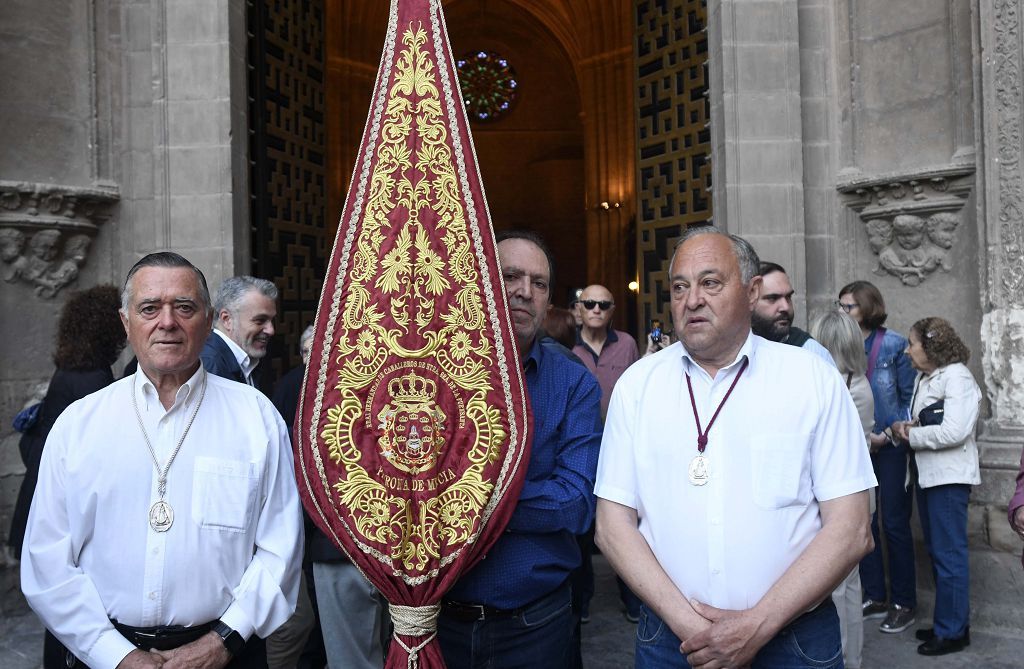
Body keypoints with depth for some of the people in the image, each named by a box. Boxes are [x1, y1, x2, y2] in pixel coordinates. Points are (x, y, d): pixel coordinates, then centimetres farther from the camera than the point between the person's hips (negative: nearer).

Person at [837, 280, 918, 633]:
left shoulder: (894, 345, -8)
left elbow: (909, 399, -5)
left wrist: (887, 435, -12)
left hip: (891, 446, -4)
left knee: (895, 524, 3)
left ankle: (903, 603, 16)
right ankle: (875, 597, 23)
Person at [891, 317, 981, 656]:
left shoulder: (957, 377, -13)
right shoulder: (924, 378, 14)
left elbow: (953, 432, -22)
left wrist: (910, 434, -12)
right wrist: (906, 427, -1)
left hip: (949, 478, -9)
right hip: (927, 475, 9)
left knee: (949, 555, -2)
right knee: (937, 552, 15)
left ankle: (953, 631, 8)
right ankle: (947, 621, 26)